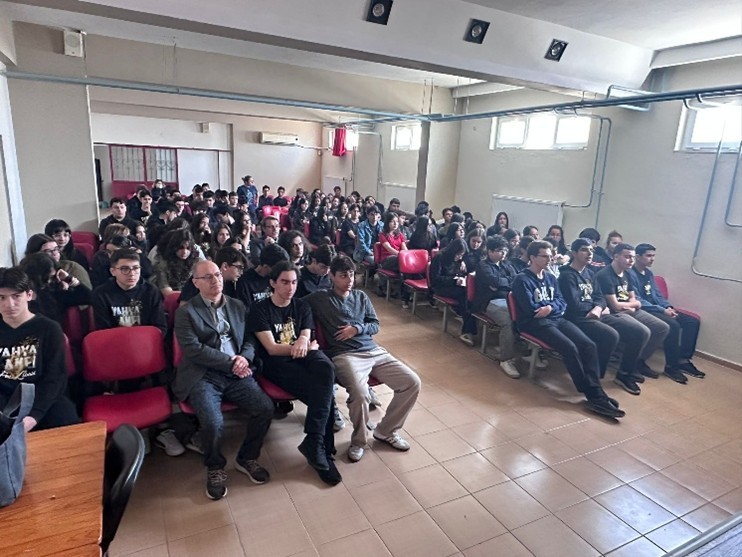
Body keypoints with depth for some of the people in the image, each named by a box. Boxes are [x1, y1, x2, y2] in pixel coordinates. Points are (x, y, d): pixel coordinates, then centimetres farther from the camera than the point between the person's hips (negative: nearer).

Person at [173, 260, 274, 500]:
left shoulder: (238, 306, 15)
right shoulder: (186, 312, 1)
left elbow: (250, 338, 14)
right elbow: (193, 349, -10)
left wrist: (245, 358, -9)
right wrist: (231, 361, -13)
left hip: (236, 375, 4)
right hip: (203, 377, -4)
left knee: (265, 408, -17)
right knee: (213, 422, -28)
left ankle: (247, 458, 10)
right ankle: (215, 468, 5)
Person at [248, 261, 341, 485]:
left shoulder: (302, 306, 15)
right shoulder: (260, 309, 1)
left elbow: (306, 337, 2)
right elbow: (272, 348, -6)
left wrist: (303, 343, -23)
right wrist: (302, 346, -11)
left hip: (303, 356, 4)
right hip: (277, 362, -4)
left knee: (326, 370, -33)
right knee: (322, 390, -30)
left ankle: (314, 443, -28)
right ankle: (321, 445, -17)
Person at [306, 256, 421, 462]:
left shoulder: (361, 296, 18)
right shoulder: (319, 298, 5)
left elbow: (375, 325, 17)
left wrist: (357, 328, -3)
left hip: (374, 352, 6)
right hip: (345, 356, -5)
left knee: (412, 382, -9)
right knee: (360, 393, -35)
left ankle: (386, 431, 11)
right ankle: (358, 441, -4)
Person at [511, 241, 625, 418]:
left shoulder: (551, 278, 21)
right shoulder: (522, 280, -4)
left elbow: (562, 303, 11)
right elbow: (531, 309, -14)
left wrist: (550, 307, -12)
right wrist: (553, 306, 0)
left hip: (557, 319, 7)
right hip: (535, 323, -7)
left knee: (589, 345, -17)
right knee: (570, 348, -28)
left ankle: (597, 394, -22)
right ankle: (593, 396, -20)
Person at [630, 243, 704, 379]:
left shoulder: (649, 273, 15)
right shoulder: (631, 274, -15)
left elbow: (657, 294, 19)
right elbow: (637, 301, -20)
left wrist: (668, 307, -1)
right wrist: (662, 310, -19)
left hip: (656, 309, 10)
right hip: (644, 311, -10)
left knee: (693, 321, 0)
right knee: (673, 325, -29)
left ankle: (683, 359, 4)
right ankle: (672, 365, -14)